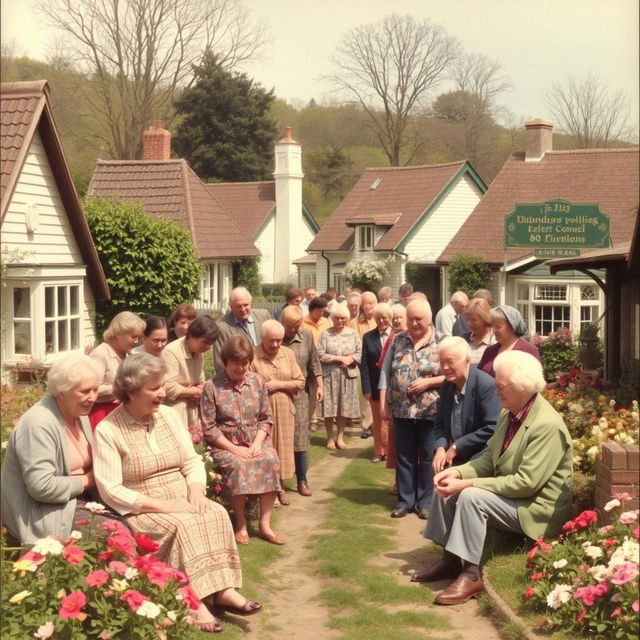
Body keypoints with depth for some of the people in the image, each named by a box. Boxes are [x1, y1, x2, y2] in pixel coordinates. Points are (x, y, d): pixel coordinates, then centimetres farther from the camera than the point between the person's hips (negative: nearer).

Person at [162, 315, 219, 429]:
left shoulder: (199, 352, 8)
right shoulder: (172, 352, -18)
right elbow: (169, 389, -23)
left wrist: (198, 391, -7)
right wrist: (195, 391, -9)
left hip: (192, 411, 8)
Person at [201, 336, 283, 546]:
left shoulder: (257, 382, 7)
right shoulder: (212, 387, -6)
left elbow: (266, 418, 8)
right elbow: (209, 427, -8)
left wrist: (258, 442, -10)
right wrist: (234, 448, -16)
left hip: (255, 441, 3)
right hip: (225, 444, -3)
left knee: (271, 460, -27)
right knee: (238, 465, -34)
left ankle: (265, 525, -21)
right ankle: (241, 524, -18)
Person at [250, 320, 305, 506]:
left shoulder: (288, 354, 6)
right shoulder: (253, 356, -8)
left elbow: (300, 382, 3)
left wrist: (279, 385, -9)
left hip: (285, 412, 4)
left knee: (283, 449, 10)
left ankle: (280, 487, 23)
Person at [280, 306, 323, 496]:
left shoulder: (306, 336, 0)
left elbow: (314, 362, 9)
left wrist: (319, 385, 9)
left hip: (300, 394, 2)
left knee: (300, 437, 5)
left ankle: (302, 480, 14)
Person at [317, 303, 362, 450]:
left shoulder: (352, 333, 6)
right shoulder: (326, 334, -2)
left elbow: (360, 352, 3)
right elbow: (320, 355, -9)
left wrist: (351, 359, -15)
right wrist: (339, 358, -12)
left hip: (347, 376, 2)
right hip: (329, 376, -2)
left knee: (344, 407, 5)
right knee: (329, 407, 1)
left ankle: (340, 437, 18)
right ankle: (330, 438, 14)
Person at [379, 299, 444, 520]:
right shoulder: (398, 341, 6)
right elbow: (386, 372, 7)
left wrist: (428, 382, -17)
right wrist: (383, 402, 1)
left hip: (430, 410, -3)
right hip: (402, 409, 3)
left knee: (428, 457, 6)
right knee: (404, 456, 10)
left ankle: (425, 501, 18)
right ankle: (405, 500, 20)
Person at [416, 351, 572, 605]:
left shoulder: (547, 426, -25)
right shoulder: (509, 414, 3)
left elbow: (526, 483, -28)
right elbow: (489, 459, 10)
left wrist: (468, 484, -27)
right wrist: (459, 472, -10)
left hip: (537, 508, -9)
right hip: (508, 493, 9)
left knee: (471, 496, -27)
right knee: (446, 488, 1)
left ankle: (471, 574, -19)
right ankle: (450, 558, 9)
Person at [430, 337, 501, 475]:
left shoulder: (486, 385, -15)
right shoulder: (446, 386, 8)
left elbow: (492, 428, -20)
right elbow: (439, 424, 15)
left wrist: (457, 447, -15)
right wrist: (440, 448, -7)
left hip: (478, 460, -6)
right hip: (453, 459, 7)